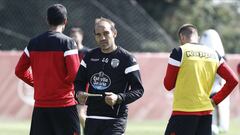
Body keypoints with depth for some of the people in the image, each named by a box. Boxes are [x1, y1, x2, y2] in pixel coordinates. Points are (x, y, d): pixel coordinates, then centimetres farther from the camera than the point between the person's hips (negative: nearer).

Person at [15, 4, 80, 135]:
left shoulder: (33, 43, 6)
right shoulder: (67, 42, -8)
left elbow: (20, 71, 11)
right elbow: (75, 74, -15)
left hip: (40, 105, 4)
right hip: (64, 103, -4)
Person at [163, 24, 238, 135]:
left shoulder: (179, 52, -5)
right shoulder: (213, 54, 10)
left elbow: (168, 85, -1)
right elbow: (233, 80, 6)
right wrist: (215, 100, 9)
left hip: (184, 111, -5)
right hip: (206, 111, 5)